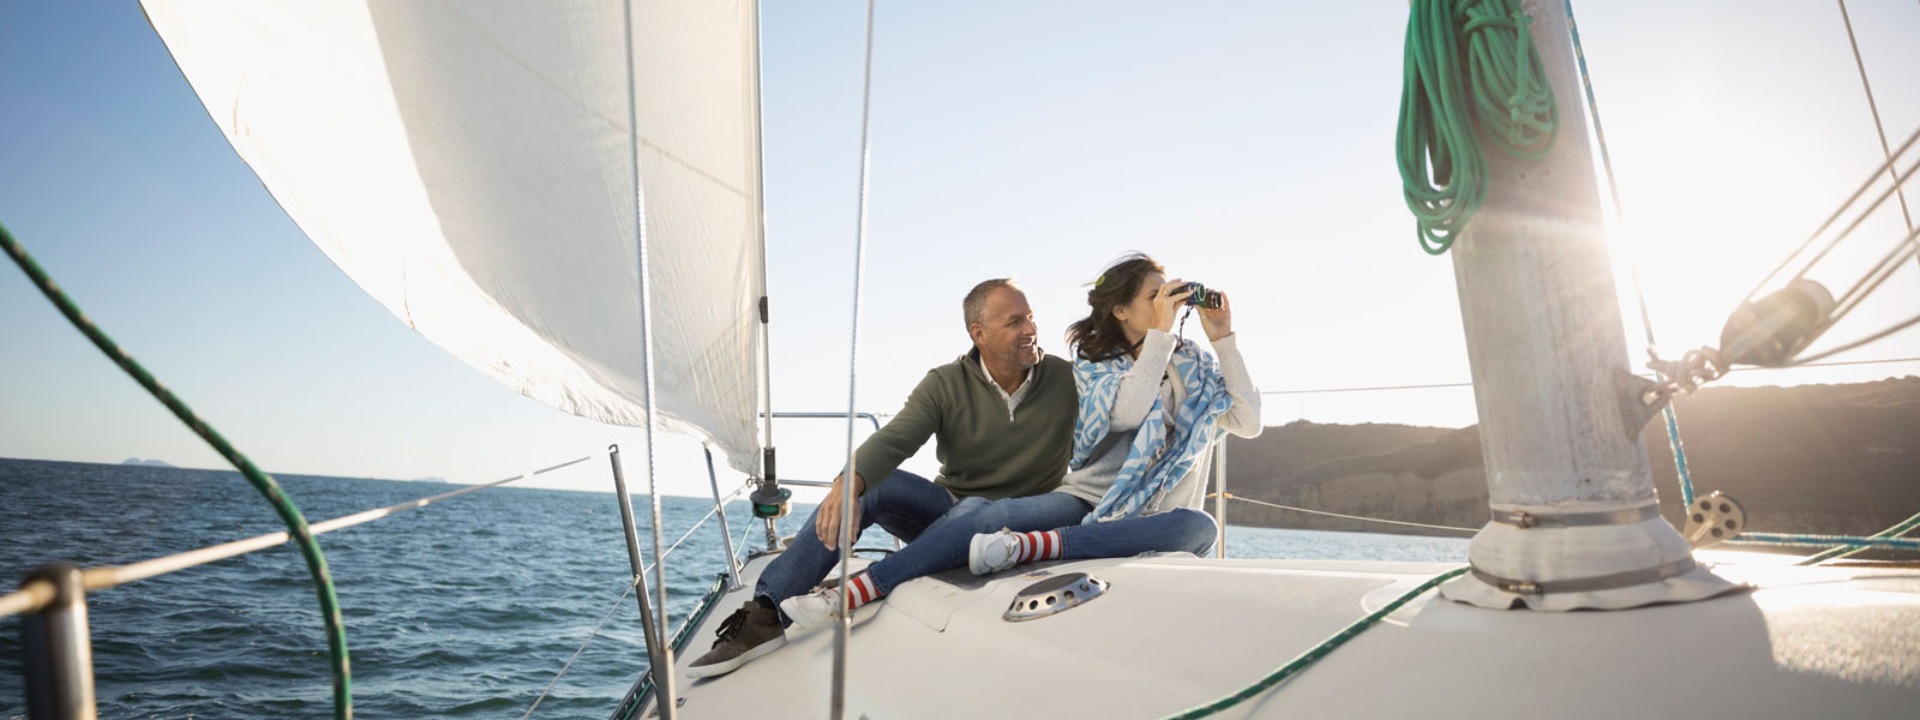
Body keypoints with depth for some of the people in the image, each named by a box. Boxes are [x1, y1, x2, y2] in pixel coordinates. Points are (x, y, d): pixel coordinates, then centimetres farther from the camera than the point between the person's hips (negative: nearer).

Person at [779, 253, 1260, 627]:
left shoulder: (1195, 365, 15)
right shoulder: (1093, 363, 8)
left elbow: (1248, 423, 2)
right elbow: (1127, 412, -13)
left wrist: (1223, 339, 0)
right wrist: (1160, 333, -8)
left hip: (1147, 522, 1)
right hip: (1087, 500, -1)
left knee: (1199, 527, -36)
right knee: (991, 516, -29)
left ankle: (1032, 546, -46)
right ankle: (849, 596, -35)